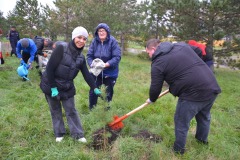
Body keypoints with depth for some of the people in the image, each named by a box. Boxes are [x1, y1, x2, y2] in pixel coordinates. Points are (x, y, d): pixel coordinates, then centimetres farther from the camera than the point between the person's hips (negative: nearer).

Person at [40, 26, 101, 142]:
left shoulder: (81, 57, -2)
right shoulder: (61, 48, -19)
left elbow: (86, 74, 5)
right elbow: (50, 68, -21)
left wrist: (95, 88, 3)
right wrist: (53, 88, -20)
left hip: (67, 87, 4)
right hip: (50, 85, -4)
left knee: (71, 111, 9)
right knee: (55, 111, 11)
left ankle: (78, 134, 22)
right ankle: (59, 134, 30)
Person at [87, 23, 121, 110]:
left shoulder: (113, 41, -15)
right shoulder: (94, 42, -6)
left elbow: (117, 57, -19)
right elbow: (89, 55, -3)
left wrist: (107, 64, -32)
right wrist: (92, 64, -23)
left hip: (110, 73, -2)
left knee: (109, 92, 15)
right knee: (93, 91, 6)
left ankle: (107, 108, 37)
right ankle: (91, 109, 26)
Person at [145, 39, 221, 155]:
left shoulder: (158, 63, -8)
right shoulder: (182, 45, 11)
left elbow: (155, 88, -3)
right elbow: (197, 51, 25)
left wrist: (151, 99, 19)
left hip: (194, 93, -8)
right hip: (212, 87, 8)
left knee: (181, 122, 13)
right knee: (204, 117, 30)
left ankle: (178, 149, 31)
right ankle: (202, 139, 54)